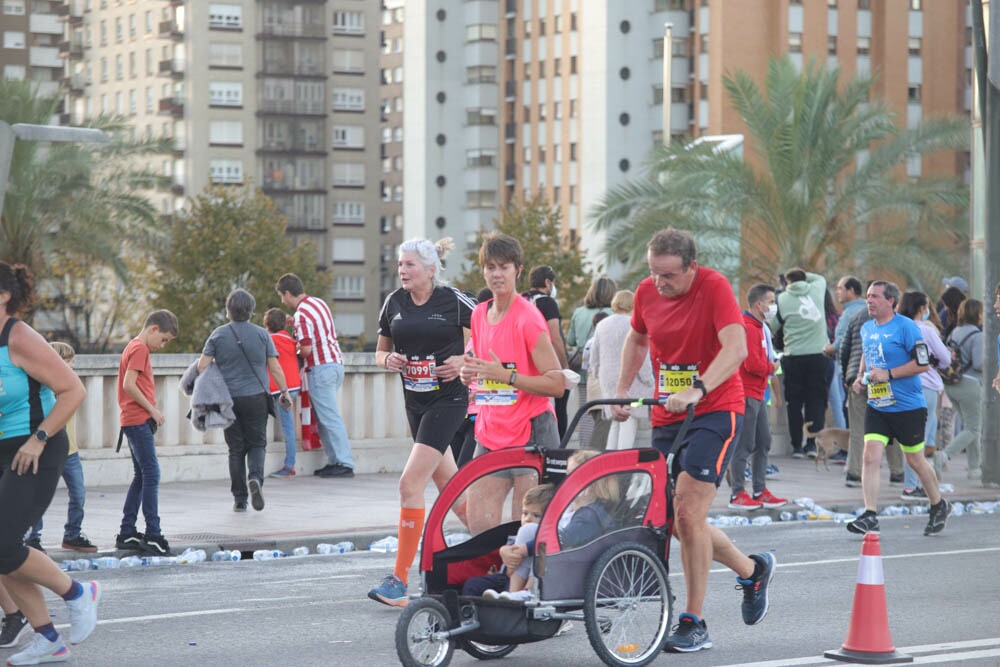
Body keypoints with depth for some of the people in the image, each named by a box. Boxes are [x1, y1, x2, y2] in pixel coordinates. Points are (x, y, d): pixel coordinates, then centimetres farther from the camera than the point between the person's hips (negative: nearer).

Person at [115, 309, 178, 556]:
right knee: (151, 475, -10)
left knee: (141, 477, 13)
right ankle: (153, 535, -12)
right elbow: (129, 385, -20)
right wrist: (152, 409, -14)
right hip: (138, 421, -10)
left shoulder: (134, 348, 19)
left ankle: (127, 534, 14)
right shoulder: (140, 349, -11)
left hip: (134, 421, 10)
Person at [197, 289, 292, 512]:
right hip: (256, 397, -1)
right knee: (257, 443, 10)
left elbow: (202, 366, -4)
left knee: (236, 449, 7)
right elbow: (275, 368, 0)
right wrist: (285, 393, 9)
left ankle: (239, 499, 6)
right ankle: (255, 477, -19)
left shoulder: (218, 335, 1)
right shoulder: (262, 334, 0)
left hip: (228, 400, 1)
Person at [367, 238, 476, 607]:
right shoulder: (394, 303, 5)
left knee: (410, 483, -15)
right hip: (415, 402, 7)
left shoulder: (455, 301, -10)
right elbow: (380, 351, 16)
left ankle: (399, 580, -13)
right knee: (448, 484, 15)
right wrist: (388, 360, -6)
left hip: (448, 400, -7)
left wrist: (464, 361, -16)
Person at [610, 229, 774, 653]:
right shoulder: (647, 291, 1)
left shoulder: (714, 287, -16)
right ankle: (751, 569, 32)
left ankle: (693, 624, -6)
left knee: (687, 512, -16)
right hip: (666, 416, 7)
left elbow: (736, 348, -28)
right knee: (677, 520, 7)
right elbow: (637, 339, 21)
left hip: (715, 411, -7)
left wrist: (697, 390, -40)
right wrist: (622, 391, 10)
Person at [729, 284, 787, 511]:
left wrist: (767, 366, 3)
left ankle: (760, 492, 20)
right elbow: (752, 364, -23)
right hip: (747, 394, -11)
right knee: (744, 445, -6)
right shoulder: (748, 328, -16)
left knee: (763, 443, 14)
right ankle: (737, 494, -2)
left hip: (757, 395, 11)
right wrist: (771, 367, -6)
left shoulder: (757, 327, 18)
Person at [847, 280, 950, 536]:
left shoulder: (906, 327, -13)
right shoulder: (866, 329, 8)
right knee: (870, 456, -11)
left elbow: (922, 363, -16)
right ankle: (870, 517, -12)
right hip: (877, 407, 5)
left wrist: (888, 374, -21)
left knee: (915, 460, 9)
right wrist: (860, 378, 10)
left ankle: (939, 506, 31)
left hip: (908, 407, -5)